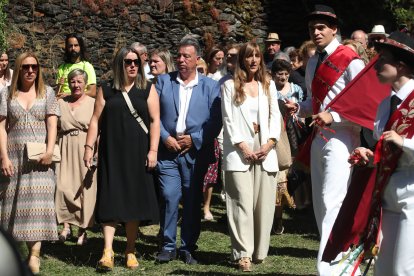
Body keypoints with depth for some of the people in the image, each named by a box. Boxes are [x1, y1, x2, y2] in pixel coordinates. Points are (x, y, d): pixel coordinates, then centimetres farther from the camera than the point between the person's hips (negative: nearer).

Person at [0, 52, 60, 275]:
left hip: (39, 157, -1)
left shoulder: (47, 92, 8)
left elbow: (52, 124, 1)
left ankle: (34, 254, -14)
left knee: (37, 199, -9)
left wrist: (49, 151, -13)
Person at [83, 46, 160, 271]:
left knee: (134, 201, 4)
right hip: (111, 154, 0)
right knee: (111, 200, -6)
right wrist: (89, 147, -2)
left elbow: (154, 120, 0)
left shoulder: (147, 89, 5)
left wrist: (153, 150, -8)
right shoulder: (106, 90, 7)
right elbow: (96, 120, 7)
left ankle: (130, 251, 13)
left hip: (137, 155, 0)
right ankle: (108, 251, -12)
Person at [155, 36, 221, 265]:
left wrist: (194, 139, -9)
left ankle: (188, 247, 13)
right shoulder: (163, 81, 9)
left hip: (196, 152, 0)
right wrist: (165, 138, -8)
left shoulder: (210, 86, 6)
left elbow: (215, 121, 0)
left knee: (192, 201, 4)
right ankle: (168, 246, 4)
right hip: (168, 150, 0)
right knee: (169, 197, -7)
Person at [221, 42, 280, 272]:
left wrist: (270, 143, -5)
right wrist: (242, 146, -10)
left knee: (264, 203, 1)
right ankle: (243, 253, -13)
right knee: (242, 202, -10)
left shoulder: (269, 85, 16)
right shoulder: (230, 86, 5)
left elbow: (275, 115, 10)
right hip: (239, 152, -3)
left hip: (265, 151, 3)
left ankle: (259, 251, 8)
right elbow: (228, 119, 0)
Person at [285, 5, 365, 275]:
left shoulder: (350, 60, -11)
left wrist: (333, 117, -21)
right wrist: (298, 108, 6)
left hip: (340, 139, -9)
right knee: (320, 204, 11)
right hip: (318, 138, 9)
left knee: (332, 203, -16)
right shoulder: (313, 63, 14)